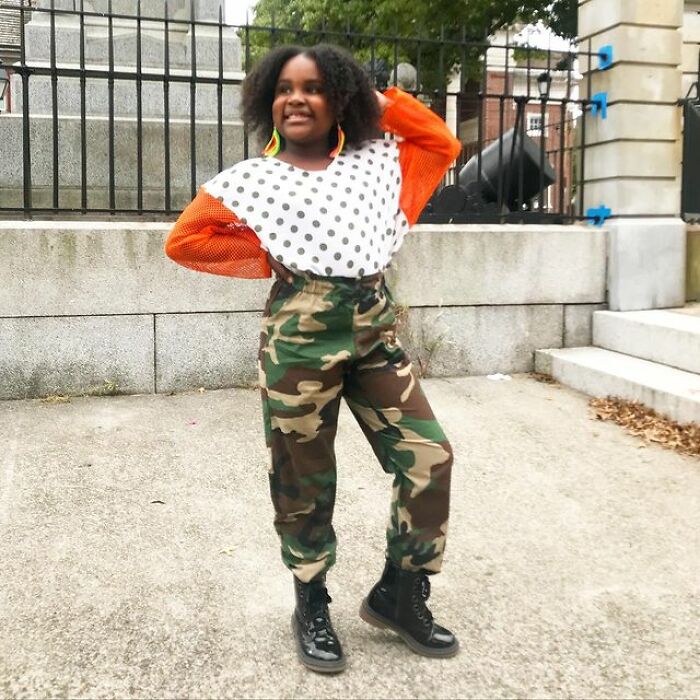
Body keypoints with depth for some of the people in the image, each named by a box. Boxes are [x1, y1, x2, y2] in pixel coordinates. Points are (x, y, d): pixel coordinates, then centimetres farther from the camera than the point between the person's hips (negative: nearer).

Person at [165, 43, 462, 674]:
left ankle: (398, 594, 19)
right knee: (305, 481, 7)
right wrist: (268, 258, -1)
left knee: (429, 455, 0)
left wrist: (381, 101, 11)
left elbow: (442, 144, 20)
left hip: (376, 328, 4)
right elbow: (184, 240, 3)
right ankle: (312, 608, 28)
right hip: (299, 337, -3)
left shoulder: (374, 161, 11)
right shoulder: (253, 177, 2)